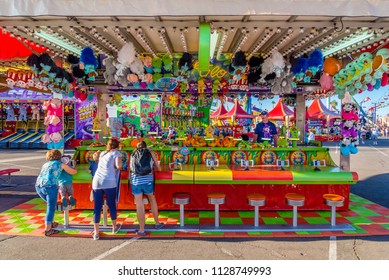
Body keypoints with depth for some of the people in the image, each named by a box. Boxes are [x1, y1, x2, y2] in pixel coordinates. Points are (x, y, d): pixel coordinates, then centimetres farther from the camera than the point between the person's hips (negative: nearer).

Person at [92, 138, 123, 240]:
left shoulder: (102, 153, 21)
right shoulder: (116, 153, 6)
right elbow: (118, 165, -10)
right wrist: (120, 166, 11)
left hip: (96, 181, 4)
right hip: (109, 182, -4)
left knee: (97, 207, 5)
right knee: (112, 205, 13)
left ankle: (96, 233, 5)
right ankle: (114, 227, 30)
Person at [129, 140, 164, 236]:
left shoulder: (133, 154, 17)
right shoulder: (150, 153, 14)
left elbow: (130, 169, 22)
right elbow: (159, 169, 19)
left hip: (135, 181, 0)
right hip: (148, 180, 0)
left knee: (139, 205, 8)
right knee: (152, 200, 22)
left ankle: (141, 230, 14)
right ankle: (157, 223, 33)